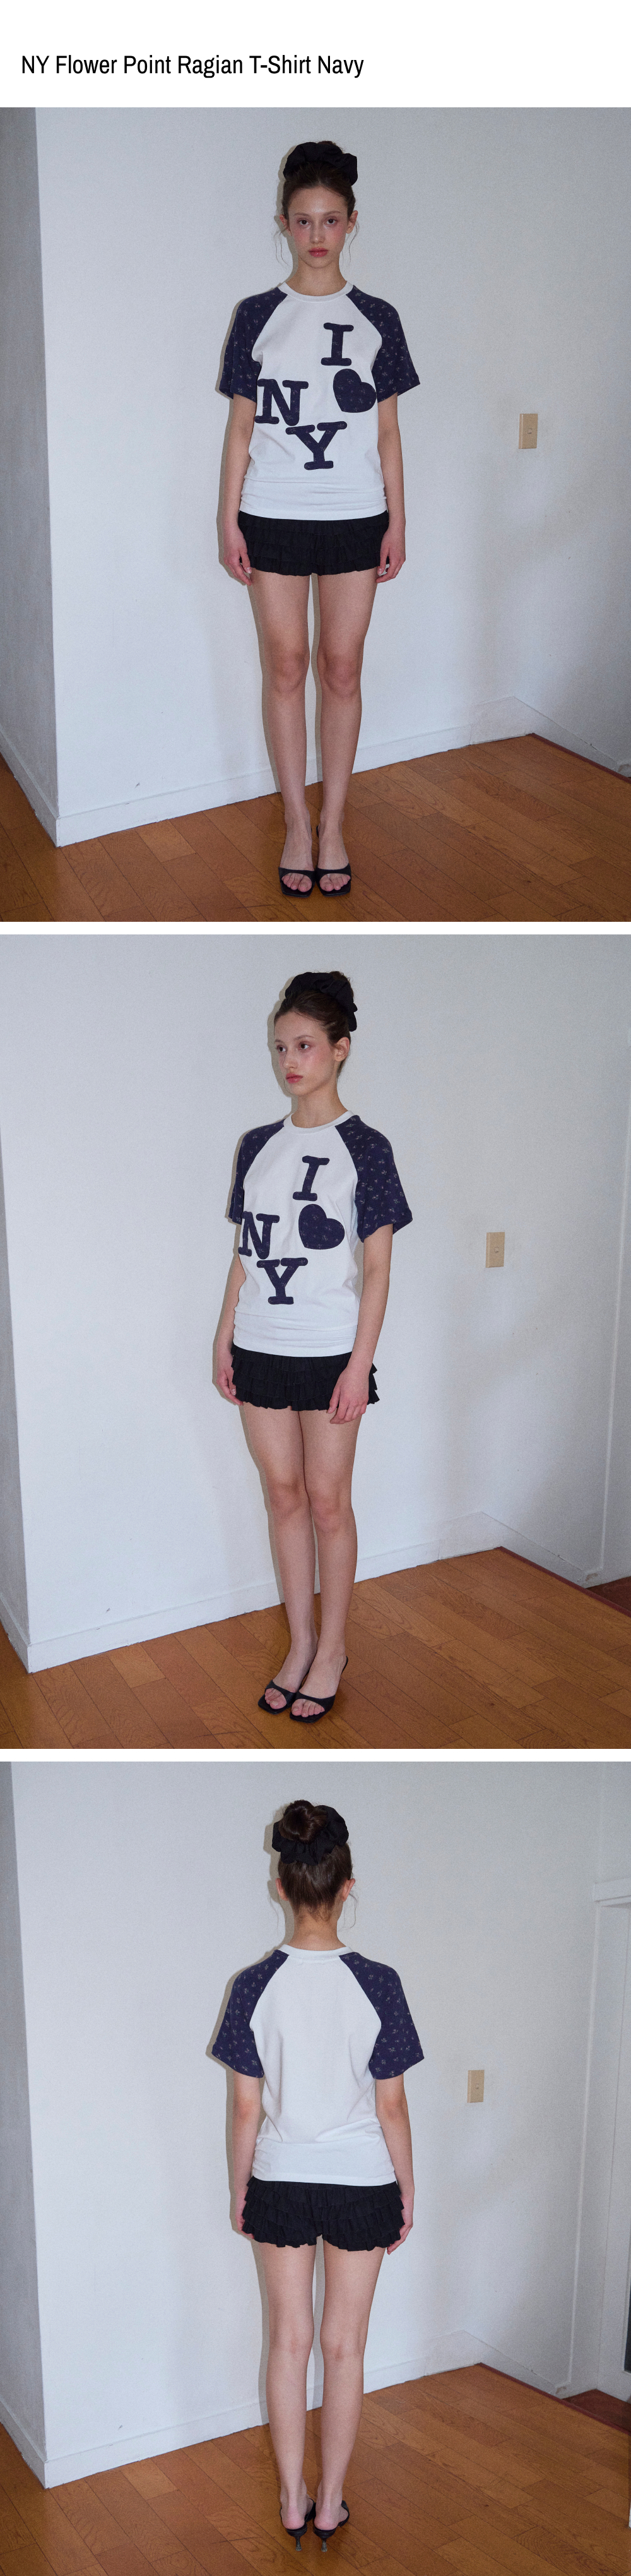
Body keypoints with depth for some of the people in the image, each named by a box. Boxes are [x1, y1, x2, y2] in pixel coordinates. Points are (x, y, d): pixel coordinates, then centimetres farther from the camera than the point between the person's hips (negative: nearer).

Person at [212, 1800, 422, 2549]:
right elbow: (391, 2105, -8)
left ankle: (292, 2500, 23)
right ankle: (330, 2502, 21)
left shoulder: (256, 1986, -11)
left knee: (289, 2339, 13)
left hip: (281, 2180, 1)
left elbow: (246, 2107, -5)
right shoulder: (377, 1984, -15)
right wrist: (407, 2191, 5)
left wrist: (240, 2190, 9)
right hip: (361, 2181, -1)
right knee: (344, 2346, 11)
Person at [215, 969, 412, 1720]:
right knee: (284, 1495, 10)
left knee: (327, 1500, 3)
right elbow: (246, 1253, 13)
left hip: (329, 1351, -4)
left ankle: (332, 1646, 17)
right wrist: (225, 1337, 9)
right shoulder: (258, 1146, 7)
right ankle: (300, 1644, 21)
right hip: (260, 1349, 4)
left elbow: (378, 1268, -7)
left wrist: (360, 1363, -12)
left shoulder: (364, 1148, -7)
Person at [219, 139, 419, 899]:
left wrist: (397, 521, 2)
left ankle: (333, 824, 12)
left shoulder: (376, 319, 5)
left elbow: (388, 431, 6)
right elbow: (241, 427, 4)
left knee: (341, 667, 3)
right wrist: (230, 519, -1)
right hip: (274, 516, 0)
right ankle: (295, 823, 12)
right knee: (286, 666, 2)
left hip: (354, 517, 1)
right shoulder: (257, 316, 3)